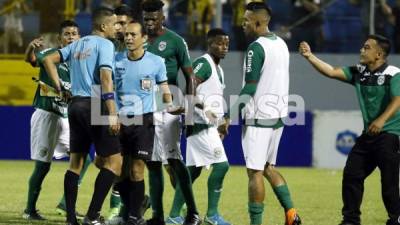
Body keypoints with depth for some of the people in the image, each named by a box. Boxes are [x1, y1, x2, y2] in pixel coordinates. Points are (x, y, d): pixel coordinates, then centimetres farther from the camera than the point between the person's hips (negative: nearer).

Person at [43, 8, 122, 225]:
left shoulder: (77, 45, 17)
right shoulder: (104, 44, -6)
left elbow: (49, 59, 17)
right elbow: (105, 77, -17)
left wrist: (59, 88, 16)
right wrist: (112, 114, -21)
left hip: (75, 104, 8)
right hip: (94, 105, -8)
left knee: (76, 161, 11)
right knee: (114, 160, -4)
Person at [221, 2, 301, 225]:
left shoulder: (256, 48, -14)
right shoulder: (281, 44, 12)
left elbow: (249, 89, -18)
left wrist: (229, 117, -16)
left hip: (259, 117, -9)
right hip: (278, 114, 9)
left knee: (255, 171, -4)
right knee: (268, 167, 19)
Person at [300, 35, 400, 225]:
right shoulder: (358, 72, 9)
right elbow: (332, 72, 5)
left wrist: (382, 120, -38)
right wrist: (310, 56, -6)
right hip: (368, 133, 7)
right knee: (351, 174, 4)